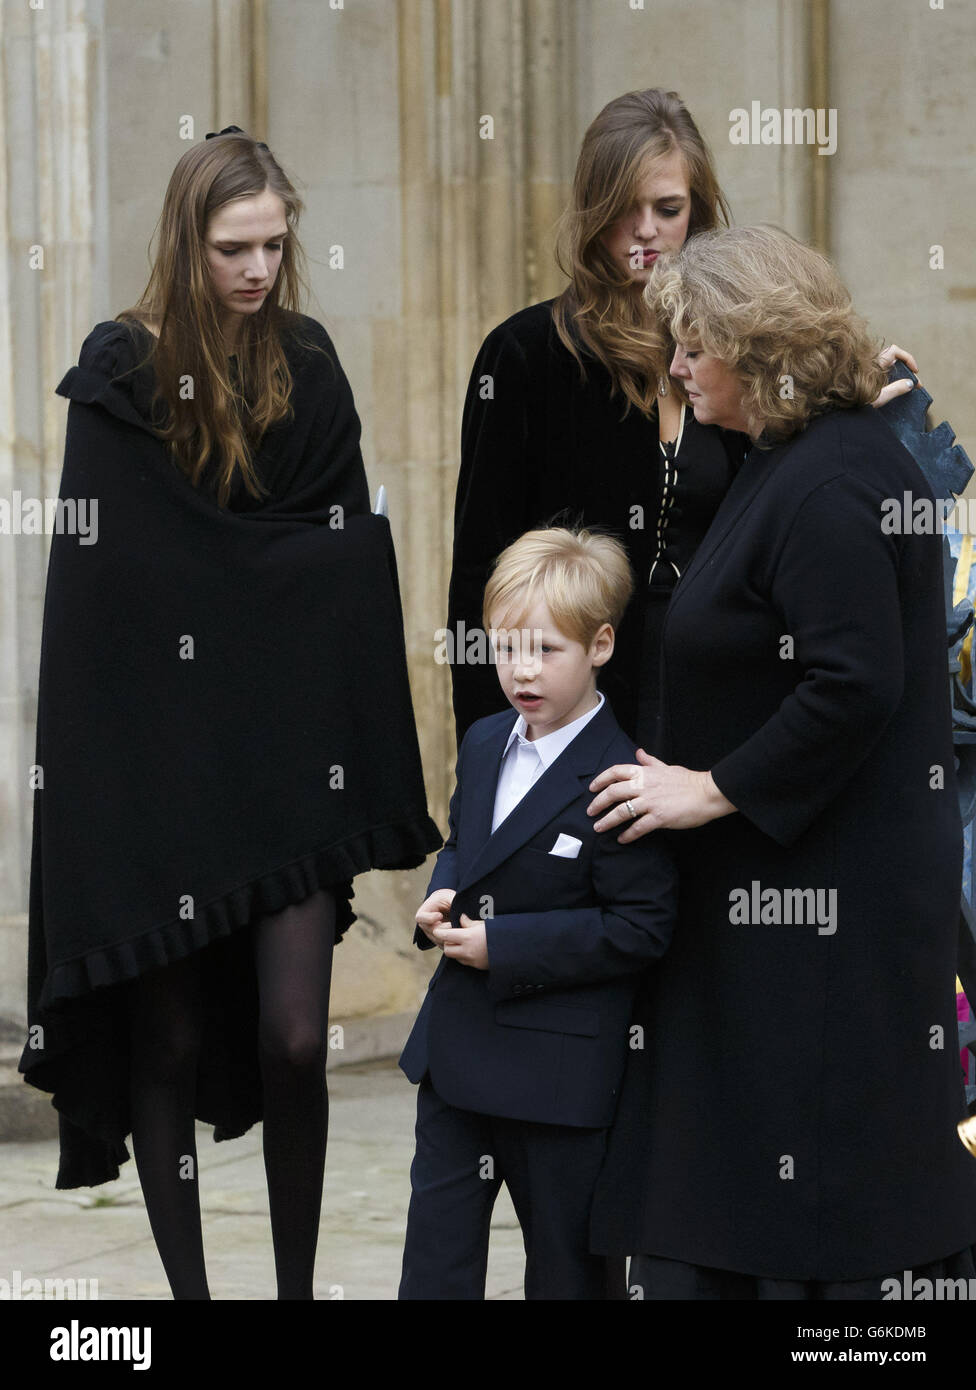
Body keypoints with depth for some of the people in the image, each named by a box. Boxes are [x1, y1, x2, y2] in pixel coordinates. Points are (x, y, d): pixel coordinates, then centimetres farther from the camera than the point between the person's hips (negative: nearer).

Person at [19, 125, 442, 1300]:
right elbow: (104, 578, -5)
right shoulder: (122, 373, -3)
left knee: (293, 1039, -6)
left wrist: (361, 767, 1)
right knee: (170, 1042, 5)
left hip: (289, 755, 2)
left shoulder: (307, 364, 6)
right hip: (156, 756, -2)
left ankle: (298, 1283, 9)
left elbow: (344, 553, 6)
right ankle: (187, 1285, 16)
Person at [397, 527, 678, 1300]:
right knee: (438, 1247, 12)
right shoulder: (484, 744, 8)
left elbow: (640, 928, -19)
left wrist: (504, 946, -21)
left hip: (559, 1071, -8)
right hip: (456, 1048, 8)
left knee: (567, 1262, 8)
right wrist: (443, 896, 0)